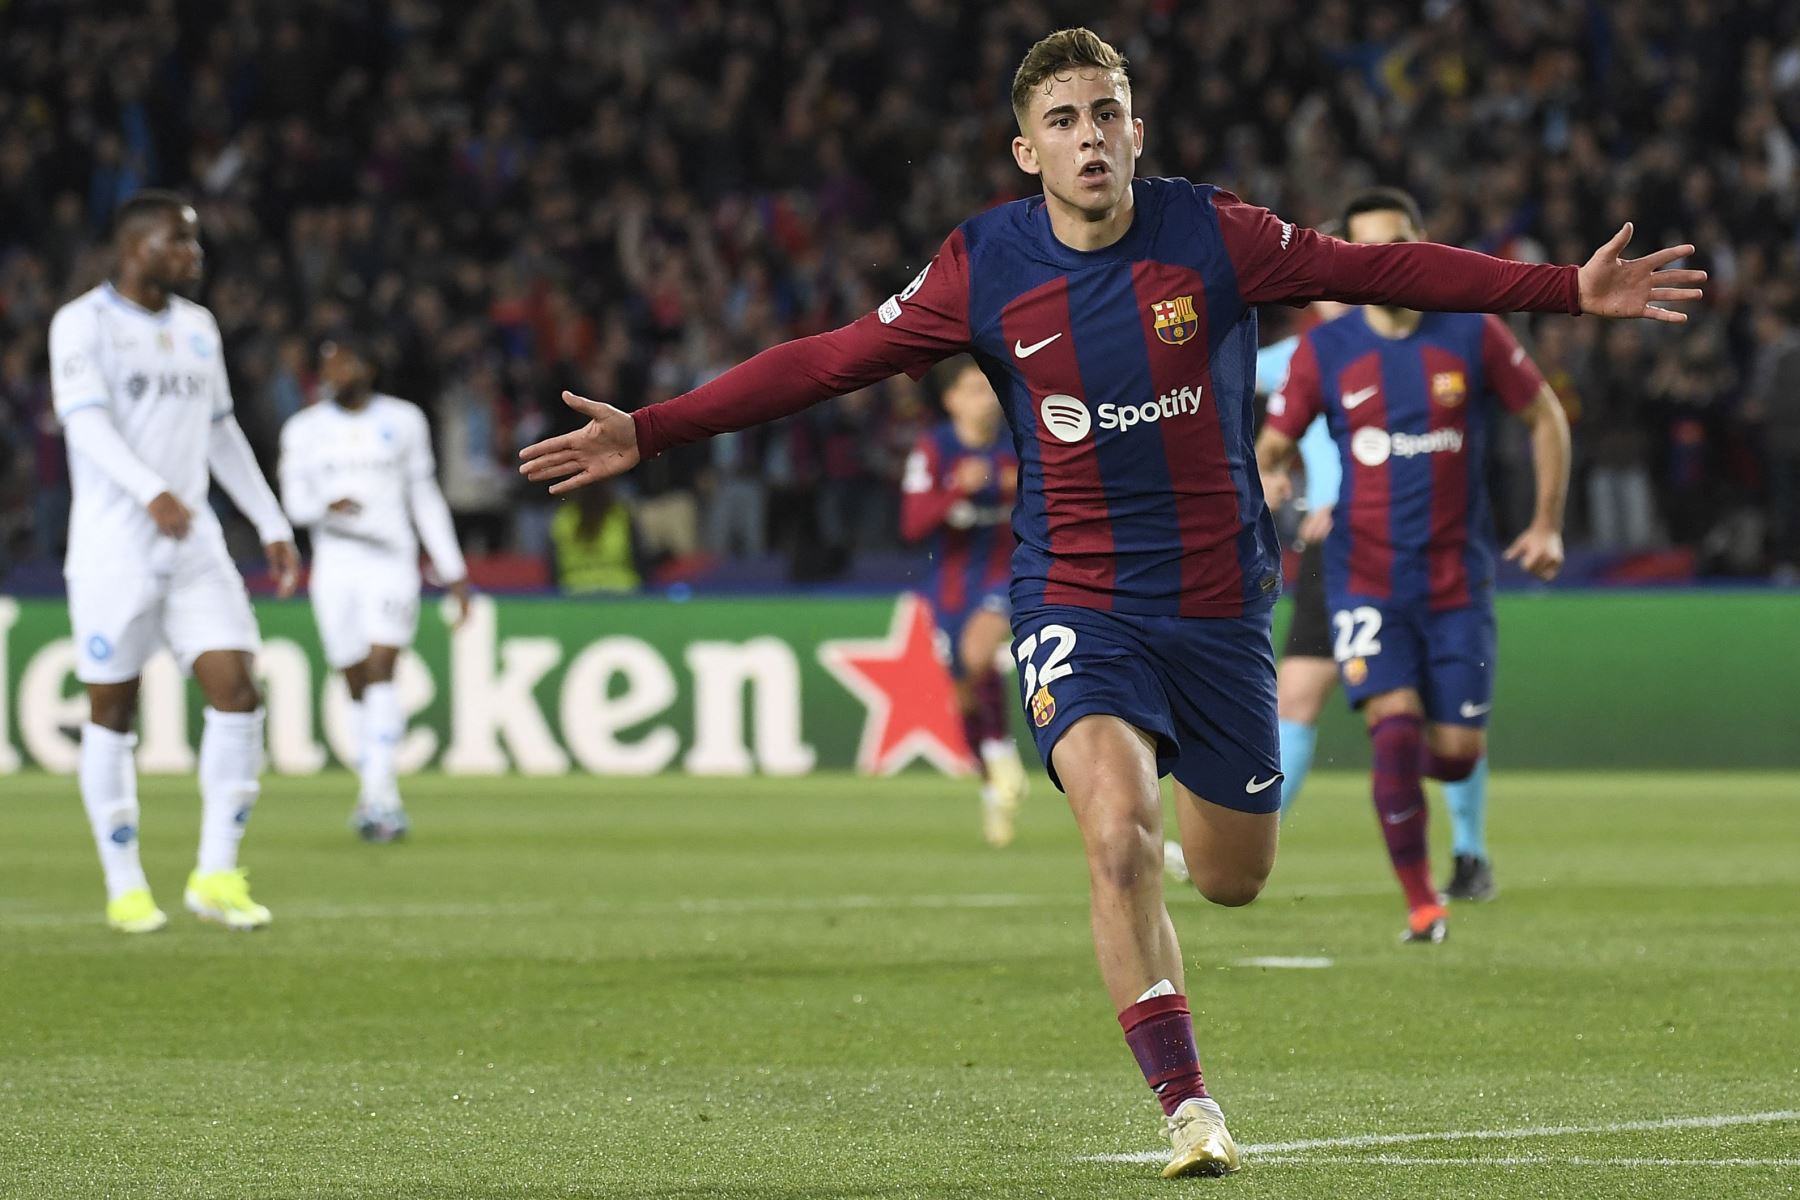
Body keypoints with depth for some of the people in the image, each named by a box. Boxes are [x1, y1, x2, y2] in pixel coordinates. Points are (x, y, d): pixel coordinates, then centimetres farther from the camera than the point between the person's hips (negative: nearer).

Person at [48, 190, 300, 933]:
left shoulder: (197, 327, 14)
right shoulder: (82, 323, -7)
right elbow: (87, 422, -20)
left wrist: (273, 526, 18)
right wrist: (152, 493, -36)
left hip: (193, 545, 6)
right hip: (112, 550, -5)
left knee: (236, 690, -7)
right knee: (113, 711, 1)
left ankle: (216, 875, 0)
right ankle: (125, 890, 10)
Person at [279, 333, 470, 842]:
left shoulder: (403, 421, 7)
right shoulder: (305, 429, 8)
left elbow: (425, 497, 12)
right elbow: (294, 499, 2)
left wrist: (453, 572, 12)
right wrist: (327, 506, -22)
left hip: (391, 562, -2)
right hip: (334, 566, 2)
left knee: (381, 670, -17)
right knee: (356, 682, 4)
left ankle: (379, 793, -24)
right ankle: (376, 794, 15)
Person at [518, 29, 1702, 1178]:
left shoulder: (1214, 234, -7)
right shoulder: (982, 270, -7)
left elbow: (1384, 270, 1)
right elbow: (827, 362, -2)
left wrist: (1570, 289, -1)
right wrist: (649, 432, -7)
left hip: (1219, 599, 1)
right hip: (1077, 602, -1)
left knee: (1233, 878, 9)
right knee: (1119, 831, -25)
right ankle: (1189, 1108, -17)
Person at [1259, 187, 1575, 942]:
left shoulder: (1473, 336, -2)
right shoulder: (1324, 351, -2)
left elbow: (1546, 417, 10)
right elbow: (1272, 445, 7)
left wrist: (1547, 525, 6)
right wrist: (1267, 480, -18)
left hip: (1456, 576, 1)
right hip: (1364, 579, -1)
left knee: (1457, 750, 0)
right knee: (1396, 730, -18)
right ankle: (1420, 901, -5)